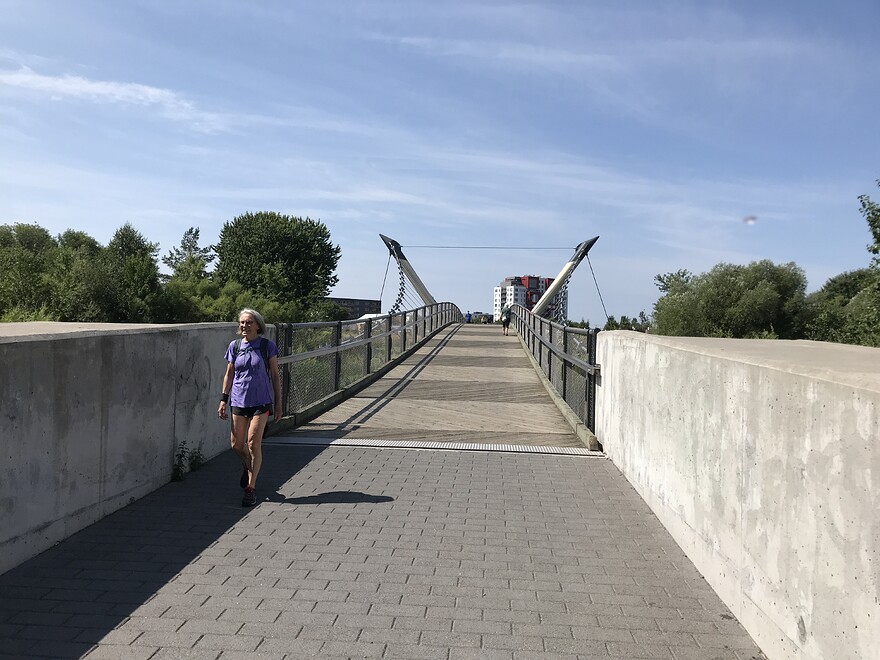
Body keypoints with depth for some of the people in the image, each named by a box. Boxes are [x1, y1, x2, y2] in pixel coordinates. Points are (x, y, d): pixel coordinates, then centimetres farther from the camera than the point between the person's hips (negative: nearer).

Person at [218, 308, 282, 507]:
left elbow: (275, 375, 2)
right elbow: (229, 375, 11)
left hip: (261, 401, -3)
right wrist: (223, 399, 4)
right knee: (236, 444, 6)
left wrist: (278, 404, 1)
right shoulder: (234, 346, 5)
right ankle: (247, 466, 40)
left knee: (253, 443, -7)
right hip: (238, 401, 3)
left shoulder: (267, 346, -3)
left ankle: (251, 488, 4)